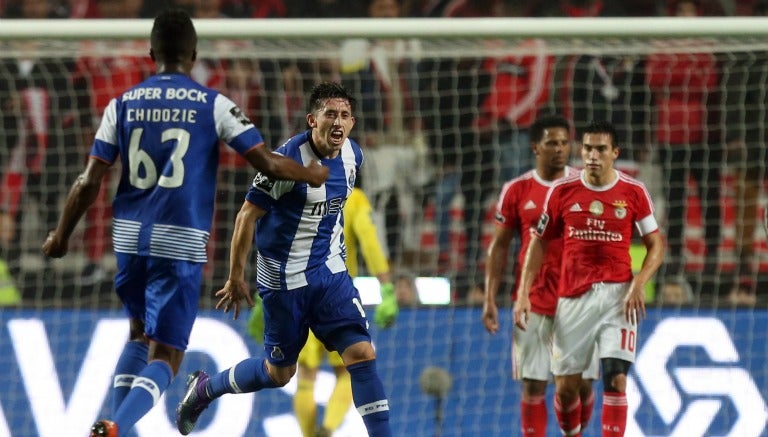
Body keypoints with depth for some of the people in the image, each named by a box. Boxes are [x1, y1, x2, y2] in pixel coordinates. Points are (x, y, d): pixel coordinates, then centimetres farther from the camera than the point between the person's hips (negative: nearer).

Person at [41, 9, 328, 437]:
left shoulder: (123, 105, 4)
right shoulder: (213, 105, -4)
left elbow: (89, 183, 2)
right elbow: (268, 162, -4)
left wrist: (61, 236, 15)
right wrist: (312, 175, 16)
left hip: (130, 237, 4)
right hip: (182, 242, -4)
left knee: (140, 333, 26)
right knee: (165, 355, -1)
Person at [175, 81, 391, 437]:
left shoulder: (352, 155, 0)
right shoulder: (288, 160, -21)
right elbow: (248, 215, -14)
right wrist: (236, 278, -9)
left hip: (330, 273, 5)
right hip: (283, 279, -5)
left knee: (362, 353, -10)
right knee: (279, 373, 9)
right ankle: (204, 388, 35)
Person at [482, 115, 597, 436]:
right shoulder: (517, 191, 3)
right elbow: (499, 246, 8)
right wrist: (490, 299, 2)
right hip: (533, 304, 0)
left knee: (582, 384, -1)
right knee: (533, 384, -1)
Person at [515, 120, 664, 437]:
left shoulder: (634, 193, -1)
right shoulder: (562, 191, 2)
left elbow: (656, 245, 5)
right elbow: (539, 243, 10)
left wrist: (639, 283, -12)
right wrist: (523, 293, 2)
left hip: (617, 294, -2)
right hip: (573, 297, 2)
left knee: (615, 379, -14)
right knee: (566, 385, 5)